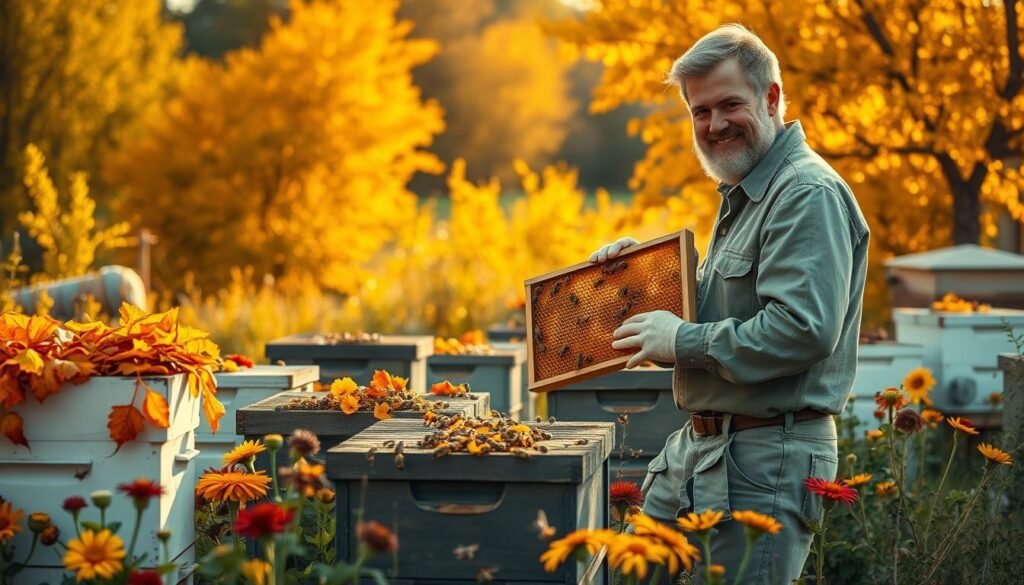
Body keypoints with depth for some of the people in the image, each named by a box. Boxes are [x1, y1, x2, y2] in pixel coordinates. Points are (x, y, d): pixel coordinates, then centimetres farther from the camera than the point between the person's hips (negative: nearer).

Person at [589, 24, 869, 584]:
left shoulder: (809, 194, -16)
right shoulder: (743, 192, 19)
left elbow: (803, 330, -27)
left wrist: (682, 341, -18)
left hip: (767, 461, -10)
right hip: (696, 450, 10)